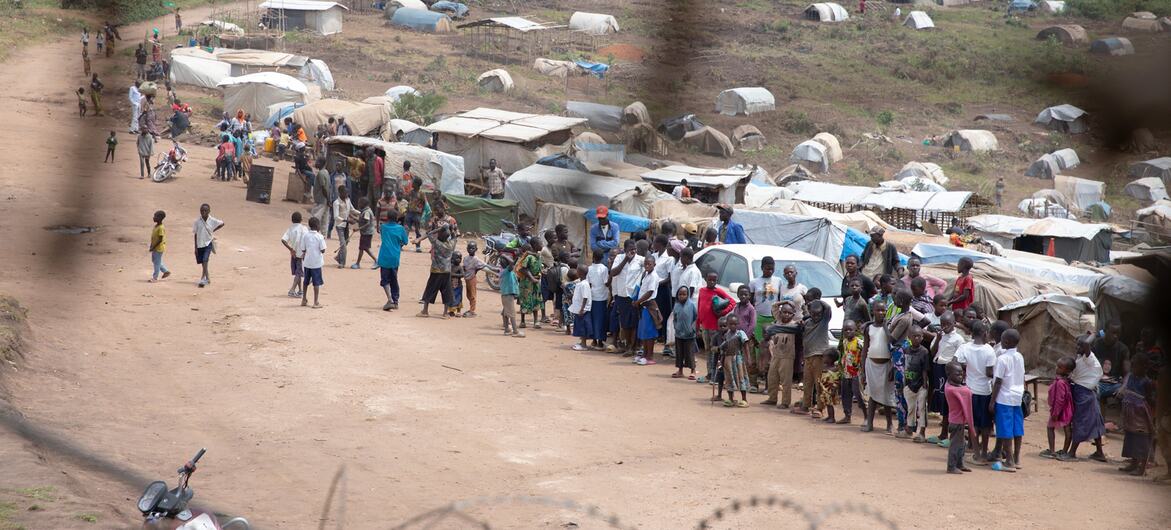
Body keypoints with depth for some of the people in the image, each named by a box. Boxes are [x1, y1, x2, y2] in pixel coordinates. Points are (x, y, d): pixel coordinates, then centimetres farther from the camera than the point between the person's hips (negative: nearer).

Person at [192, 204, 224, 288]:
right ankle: (207, 278, 24)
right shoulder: (197, 222, -3)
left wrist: (213, 231, 3)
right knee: (202, 262, 9)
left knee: (205, 260, -19)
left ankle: (203, 278, -23)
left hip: (208, 243, -3)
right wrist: (195, 247, -1)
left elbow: (222, 224, 10)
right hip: (200, 244, 3)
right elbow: (196, 234, 1)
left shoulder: (212, 221, -6)